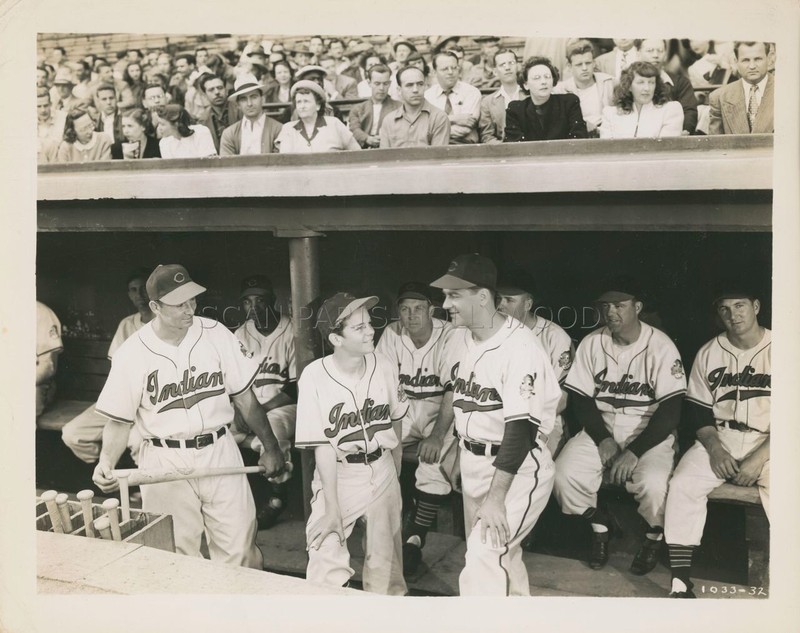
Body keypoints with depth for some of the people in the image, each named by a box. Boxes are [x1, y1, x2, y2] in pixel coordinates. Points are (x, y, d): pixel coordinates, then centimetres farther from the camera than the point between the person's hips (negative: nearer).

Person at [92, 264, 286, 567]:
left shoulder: (216, 334, -3)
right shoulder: (131, 354, -7)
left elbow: (244, 397, 4)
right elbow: (120, 420, 1)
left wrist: (270, 447, 6)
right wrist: (106, 463, -16)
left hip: (220, 453, 1)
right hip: (165, 461, -1)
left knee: (240, 551, 5)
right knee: (178, 560, 8)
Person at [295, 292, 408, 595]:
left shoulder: (383, 367, -10)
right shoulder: (315, 376, -20)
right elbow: (323, 446, -18)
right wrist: (332, 508, -17)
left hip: (382, 471, 3)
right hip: (338, 475, -3)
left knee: (385, 560, 15)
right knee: (326, 565, -7)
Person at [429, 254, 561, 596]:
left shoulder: (520, 347, -23)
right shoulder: (461, 337, 3)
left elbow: (520, 428, -26)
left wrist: (496, 498, -27)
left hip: (517, 468, -8)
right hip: (472, 461, 8)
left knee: (483, 560, -14)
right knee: (501, 555, 17)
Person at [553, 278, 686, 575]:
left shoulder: (660, 346, -11)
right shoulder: (592, 343, -1)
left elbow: (670, 411, -14)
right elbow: (580, 398, 2)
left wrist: (634, 452, -21)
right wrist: (603, 440, -11)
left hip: (649, 433, -3)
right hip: (601, 429, 3)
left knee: (653, 483, -32)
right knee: (564, 474, -21)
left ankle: (654, 536, 6)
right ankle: (599, 524, 13)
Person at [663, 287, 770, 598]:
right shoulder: (708, 353, 6)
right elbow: (697, 409, 7)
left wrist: (758, 458, -16)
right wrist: (715, 449, -10)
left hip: (767, 445, -2)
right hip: (719, 439, 2)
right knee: (682, 485, -23)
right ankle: (681, 583, -18)